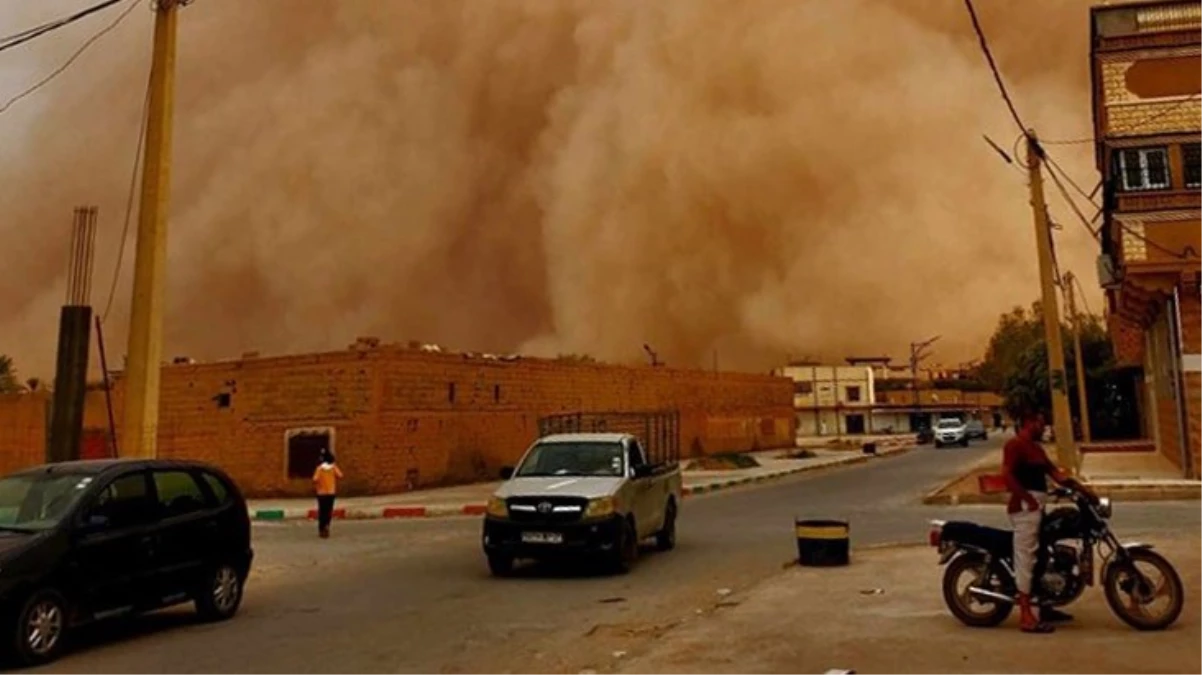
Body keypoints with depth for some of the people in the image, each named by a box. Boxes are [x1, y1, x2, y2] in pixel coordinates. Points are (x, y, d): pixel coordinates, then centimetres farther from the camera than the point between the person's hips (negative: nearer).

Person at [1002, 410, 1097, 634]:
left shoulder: (1036, 448, 20)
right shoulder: (1015, 445, -12)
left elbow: (1056, 473, 20)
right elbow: (1007, 475, -22)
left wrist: (1084, 489, 14)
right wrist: (1029, 499, -23)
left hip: (1037, 508, 11)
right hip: (1025, 508, -11)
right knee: (1026, 558, -9)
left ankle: (1045, 608, 30)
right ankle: (1026, 617, -8)